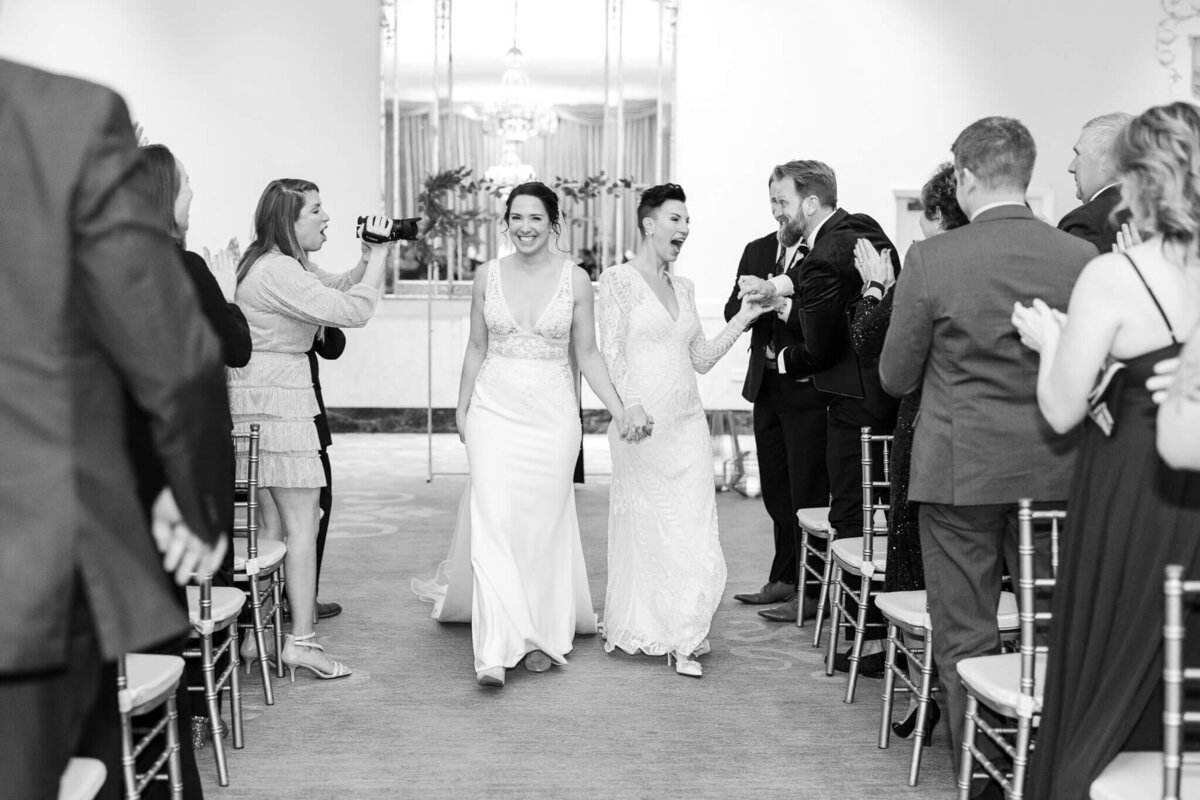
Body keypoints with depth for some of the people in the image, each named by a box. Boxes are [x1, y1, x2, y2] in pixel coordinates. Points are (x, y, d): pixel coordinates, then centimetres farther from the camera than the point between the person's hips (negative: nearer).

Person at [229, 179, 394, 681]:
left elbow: (336, 289, 22)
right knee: (301, 522, -6)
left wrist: (367, 259, 6)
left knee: (272, 523, 12)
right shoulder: (277, 271, -17)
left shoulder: (282, 265, 16)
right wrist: (378, 255, -10)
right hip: (276, 401, -11)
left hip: (259, 400, 11)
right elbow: (353, 310, -22)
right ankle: (299, 641, -3)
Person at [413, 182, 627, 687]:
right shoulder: (487, 276, 3)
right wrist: (462, 408, 12)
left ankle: (543, 634, 21)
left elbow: (587, 354, 3)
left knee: (544, 521, 5)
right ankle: (496, 647, -11)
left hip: (553, 412, 0)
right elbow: (476, 348, 11)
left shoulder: (575, 279, -1)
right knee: (494, 519, -10)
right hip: (494, 408, 1)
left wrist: (618, 409, -4)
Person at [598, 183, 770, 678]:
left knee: (691, 529, 2)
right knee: (644, 525, 5)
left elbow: (701, 359, 15)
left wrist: (743, 318, 8)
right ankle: (635, 628, 21)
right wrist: (630, 405, -23)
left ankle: (682, 638, 9)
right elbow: (611, 354, -10)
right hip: (643, 422, -5)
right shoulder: (619, 280, -4)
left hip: (687, 423, 6)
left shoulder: (683, 287, 15)